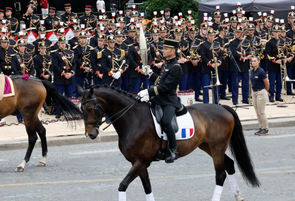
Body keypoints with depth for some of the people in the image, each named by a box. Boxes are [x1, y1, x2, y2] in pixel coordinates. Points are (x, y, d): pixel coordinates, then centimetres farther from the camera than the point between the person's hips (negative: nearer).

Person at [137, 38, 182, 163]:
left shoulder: (175, 67, -14)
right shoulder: (166, 64, 16)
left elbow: (166, 87, -20)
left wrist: (149, 92, -23)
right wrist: (150, 74, 11)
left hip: (169, 101, -10)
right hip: (158, 99, 10)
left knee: (166, 122, -30)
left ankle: (174, 151, -20)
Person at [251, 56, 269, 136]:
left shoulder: (261, 71, -17)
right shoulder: (252, 71, 6)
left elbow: (267, 83, -10)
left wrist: (266, 91, 4)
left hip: (261, 92, -8)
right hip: (254, 92, 8)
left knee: (261, 112, -5)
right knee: (257, 112, 10)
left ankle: (266, 129, 3)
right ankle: (261, 128, 18)